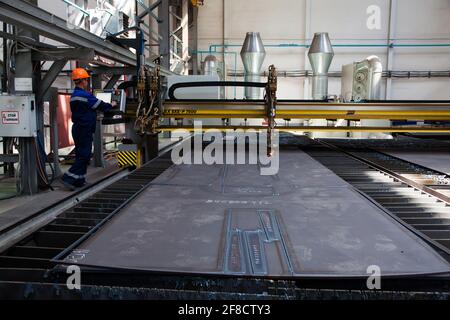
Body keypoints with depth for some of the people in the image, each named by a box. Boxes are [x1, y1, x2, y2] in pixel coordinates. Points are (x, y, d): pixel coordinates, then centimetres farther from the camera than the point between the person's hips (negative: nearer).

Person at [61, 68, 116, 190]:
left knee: (81, 155, 13)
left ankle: (79, 180, 17)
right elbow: (100, 105, -11)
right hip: (84, 130, -10)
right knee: (84, 155, -7)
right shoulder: (84, 95, -16)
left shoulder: (74, 95, 14)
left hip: (78, 128, 10)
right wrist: (111, 106, 7)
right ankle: (68, 178, -9)